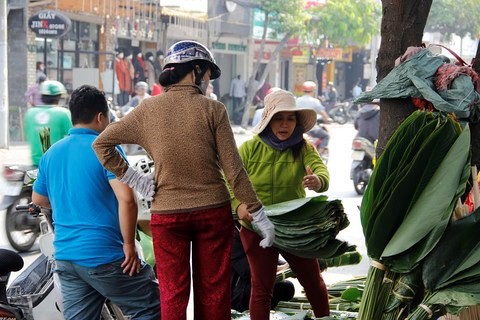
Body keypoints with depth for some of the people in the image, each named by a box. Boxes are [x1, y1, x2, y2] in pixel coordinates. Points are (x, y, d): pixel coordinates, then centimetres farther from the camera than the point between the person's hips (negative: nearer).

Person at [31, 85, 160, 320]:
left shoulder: (51, 154, 10)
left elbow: (38, 199, 25)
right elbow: (126, 199, -22)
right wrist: (129, 245, -13)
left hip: (64, 256, 7)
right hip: (103, 256, -7)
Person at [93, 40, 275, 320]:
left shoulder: (149, 110, -2)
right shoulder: (213, 110, -7)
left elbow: (102, 144, 0)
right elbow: (234, 170, -8)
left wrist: (134, 179, 2)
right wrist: (259, 215, -2)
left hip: (167, 214, 1)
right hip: (213, 211, -1)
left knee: (173, 295, 7)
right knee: (213, 292, 10)